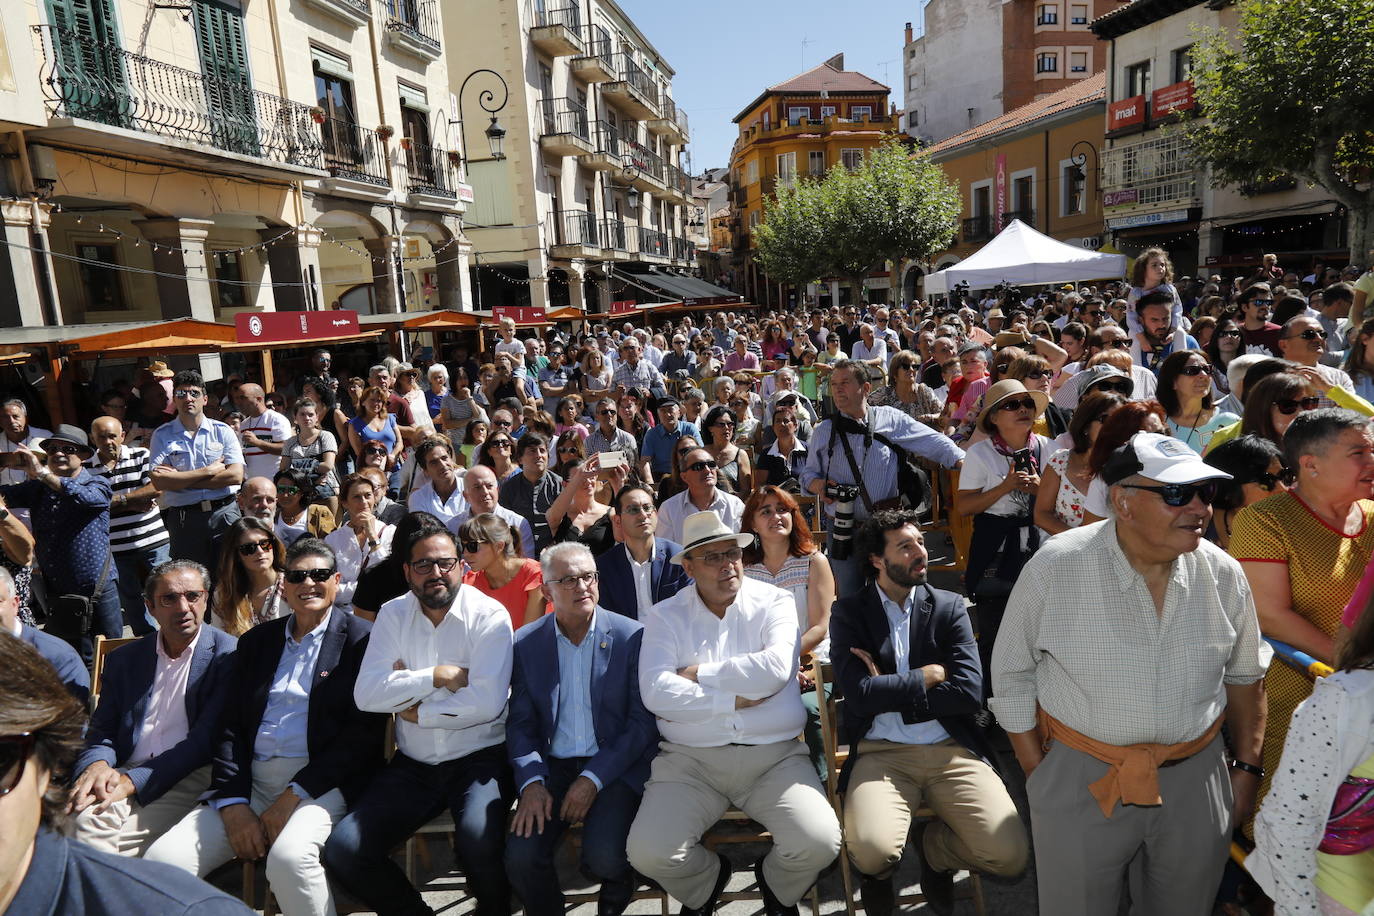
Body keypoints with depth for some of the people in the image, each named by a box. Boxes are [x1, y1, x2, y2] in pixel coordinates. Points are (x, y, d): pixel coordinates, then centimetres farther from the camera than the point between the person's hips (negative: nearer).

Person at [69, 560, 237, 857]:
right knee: (85, 821, -28)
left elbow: (207, 738, -6)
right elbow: (101, 731, 17)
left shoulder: (228, 654, 1)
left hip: (190, 777, -4)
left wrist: (134, 780, -15)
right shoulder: (124, 659, 18)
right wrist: (96, 765, -7)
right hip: (125, 775, 4)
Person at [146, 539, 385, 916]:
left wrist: (294, 795, -12)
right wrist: (233, 803, -4)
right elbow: (231, 727, 10)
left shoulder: (361, 639, 1)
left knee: (289, 856, -32)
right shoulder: (254, 641, 16)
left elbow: (364, 730, -6)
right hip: (251, 782, 5)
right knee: (162, 858, -16)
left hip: (320, 782, -5)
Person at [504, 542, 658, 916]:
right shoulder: (525, 643, 3)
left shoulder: (632, 636, -6)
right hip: (552, 767, 2)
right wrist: (531, 782, -12)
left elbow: (643, 722, -7)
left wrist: (593, 779, -14)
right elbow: (520, 723, 4)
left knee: (603, 857, -22)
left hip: (614, 768, -2)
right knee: (520, 857, -18)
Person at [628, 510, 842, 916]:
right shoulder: (665, 617, 2)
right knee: (647, 853, -18)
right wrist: (734, 700, -12)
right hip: (690, 760, 0)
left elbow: (775, 669, -16)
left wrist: (697, 674, -9)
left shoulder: (774, 602, 3)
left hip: (775, 756, 0)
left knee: (820, 844, -20)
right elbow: (656, 693, -13)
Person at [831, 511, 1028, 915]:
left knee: (1011, 854, -17)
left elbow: (969, 694, -4)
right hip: (882, 753, -2)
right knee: (872, 851, -28)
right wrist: (930, 675, -4)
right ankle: (878, 874, 13)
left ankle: (931, 847, 17)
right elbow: (861, 694, -11)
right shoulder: (849, 612, 3)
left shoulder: (949, 607, 8)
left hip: (952, 750, 2)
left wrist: (889, 692, -7)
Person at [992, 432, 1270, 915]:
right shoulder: (1055, 567, -17)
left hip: (1196, 778, 3)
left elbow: (1244, 675, 10)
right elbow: (1012, 676, -7)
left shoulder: (1224, 575, -6)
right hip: (1081, 781, -3)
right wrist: (1039, 775, -5)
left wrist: (1247, 766, 11)